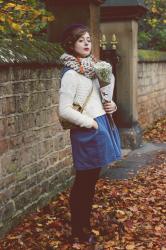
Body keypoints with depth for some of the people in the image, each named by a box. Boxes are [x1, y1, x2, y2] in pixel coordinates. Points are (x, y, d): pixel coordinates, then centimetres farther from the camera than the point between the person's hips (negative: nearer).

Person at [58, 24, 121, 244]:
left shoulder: (91, 68, 11)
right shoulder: (71, 74, -15)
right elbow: (64, 110, -20)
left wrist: (111, 106, 4)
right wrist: (90, 123, -16)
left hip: (100, 128, 8)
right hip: (87, 132, -8)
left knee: (91, 181, 17)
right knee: (83, 183, 3)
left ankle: (86, 226, 32)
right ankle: (78, 233, 17)